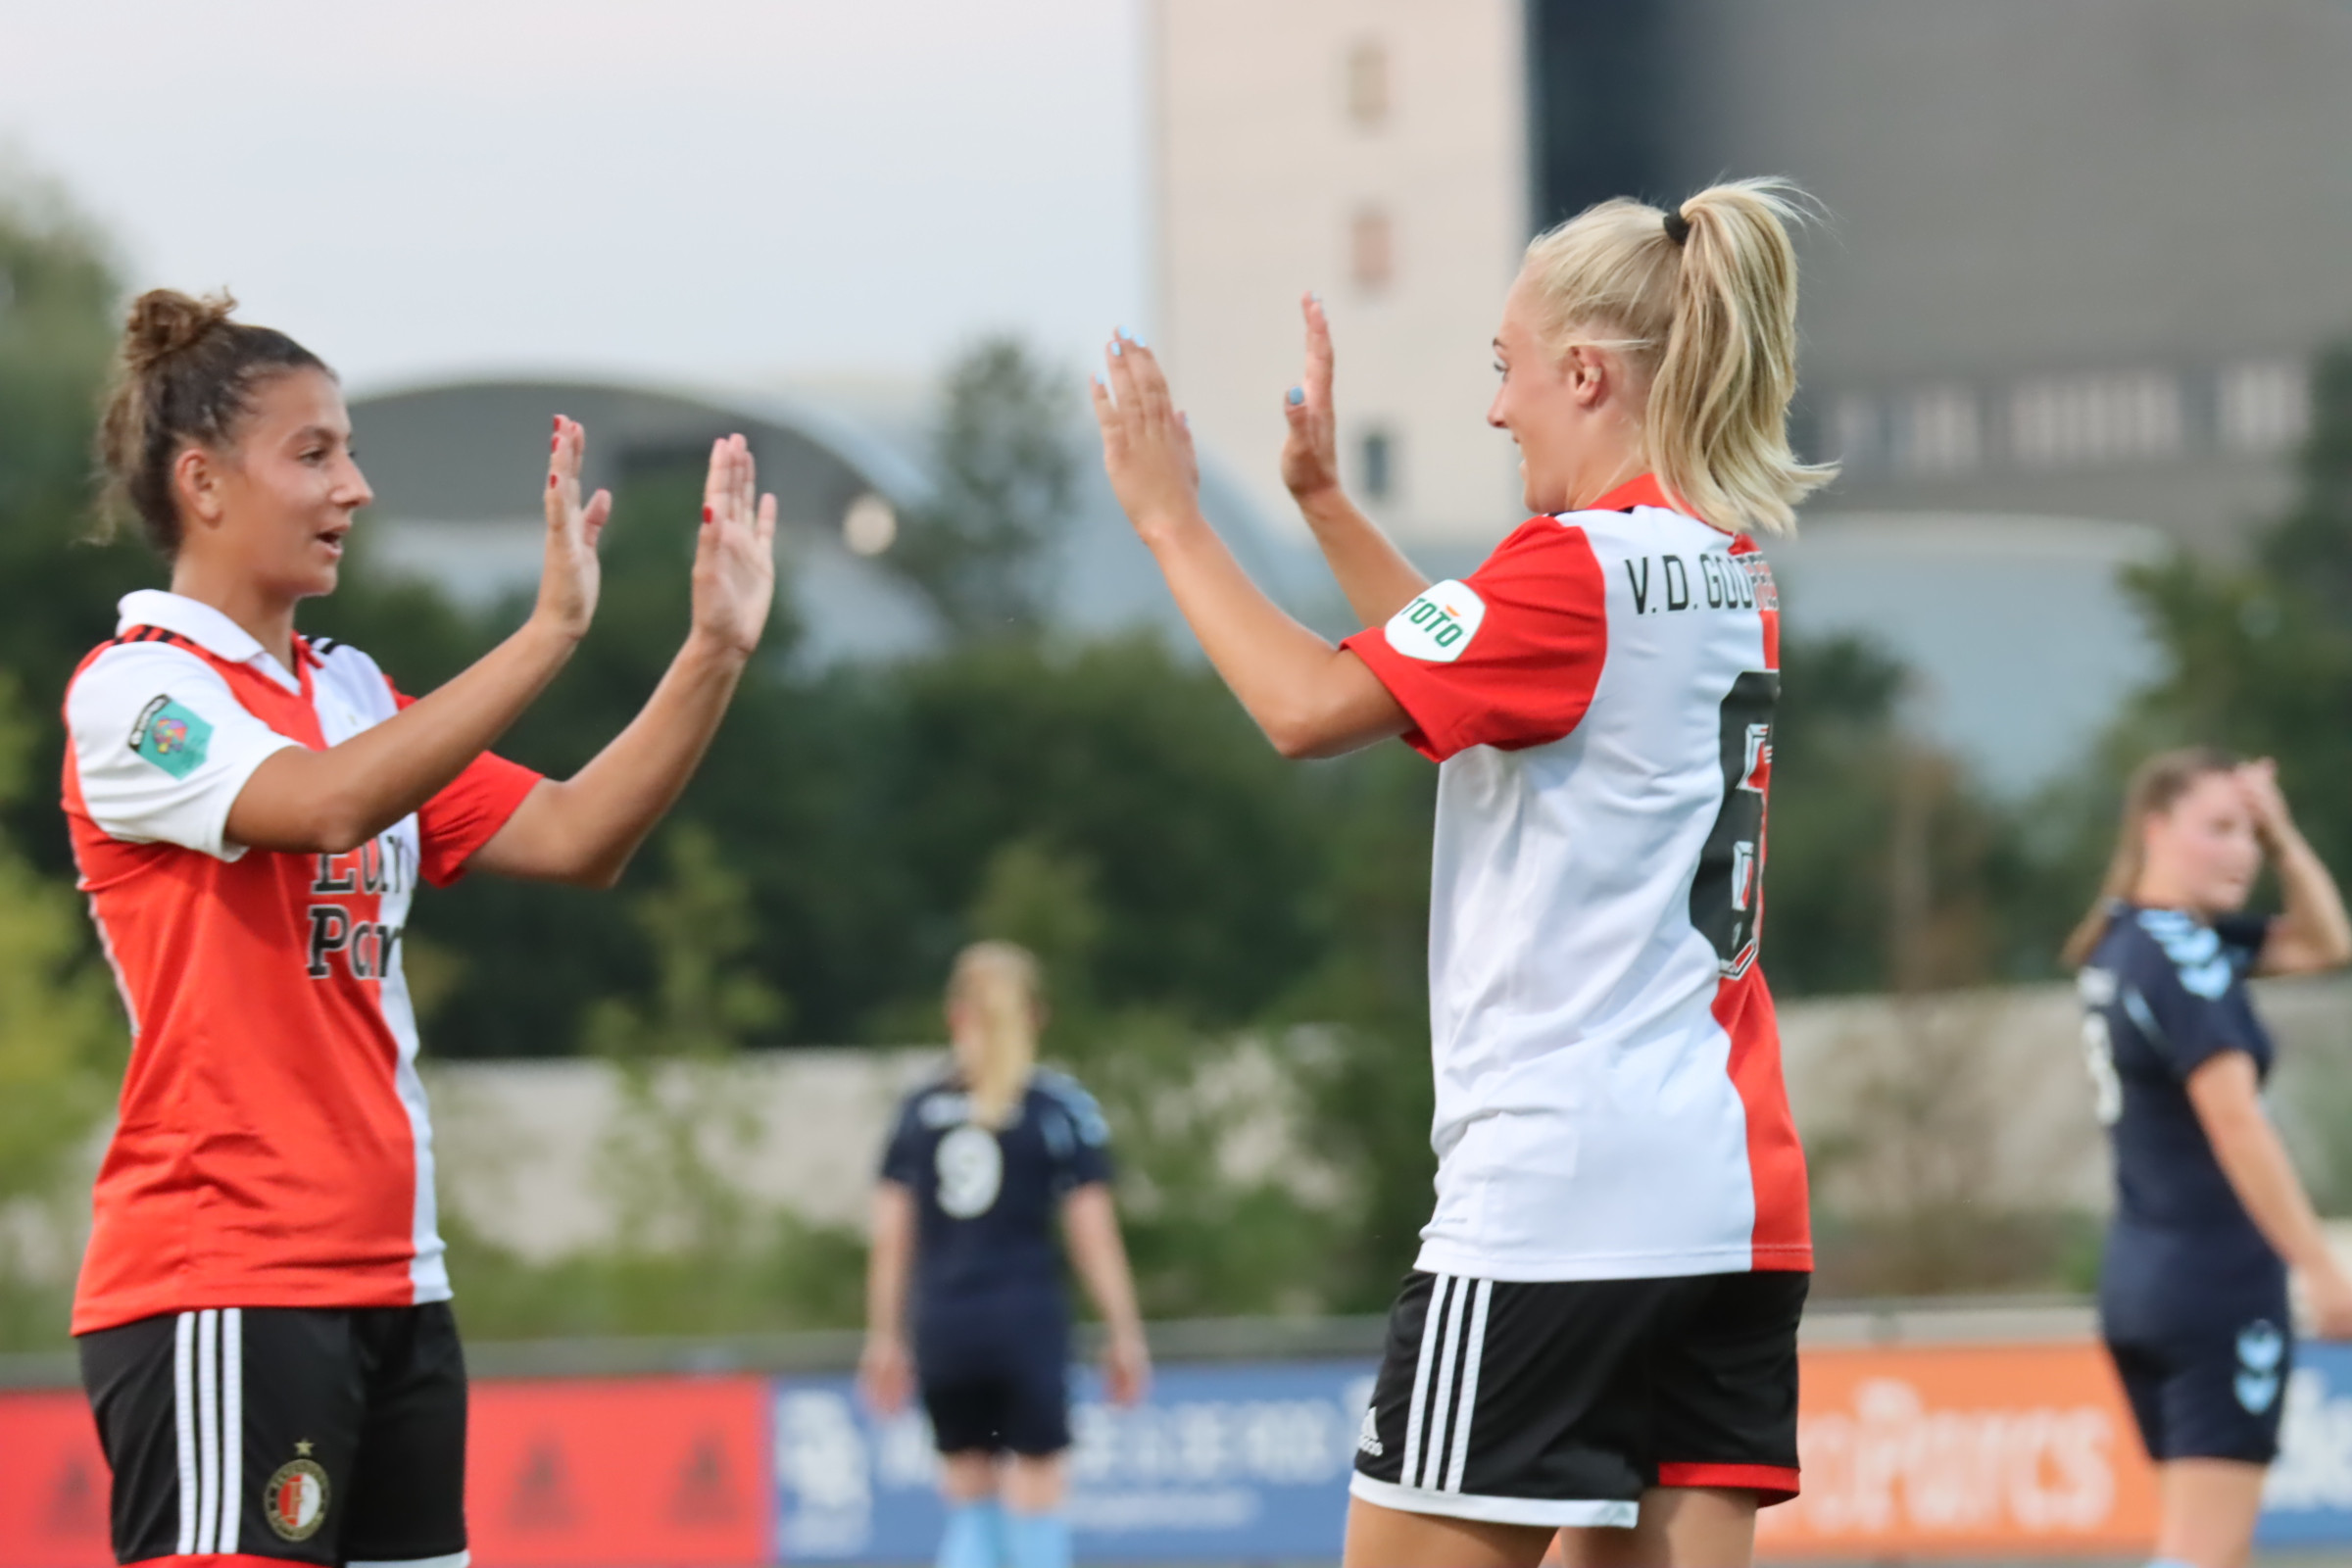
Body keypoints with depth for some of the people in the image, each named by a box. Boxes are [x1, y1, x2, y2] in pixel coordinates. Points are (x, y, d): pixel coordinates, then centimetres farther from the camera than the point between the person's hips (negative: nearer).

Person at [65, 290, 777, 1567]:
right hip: (218, 1284, -8)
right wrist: (551, 629, -29)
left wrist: (716, 649, 1)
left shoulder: (349, 689, 16)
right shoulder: (131, 691, -7)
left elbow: (574, 838, 11)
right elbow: (326, 802, -25)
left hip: (388, 1283, 8)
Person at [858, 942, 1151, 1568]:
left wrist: (884, 1337, 13)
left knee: (970, 1509, 14)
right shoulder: (1061, 1107, -2)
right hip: (1028, 1327, -3)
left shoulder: (919, 1109, 6)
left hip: (942, 1329, 3)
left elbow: (890, 1238, 5)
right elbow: (1094, 1235, -5)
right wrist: (1125, 1335, 2)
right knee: (1036, 1507, 1)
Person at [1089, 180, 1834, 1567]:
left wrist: (1172, 521, -1)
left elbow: (1311, 708, -13)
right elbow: (1467, 679, 29)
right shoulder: (1726, 569, 15)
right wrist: (1325, 497, 30)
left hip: (1559, 1182, -9)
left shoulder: (1578, 564, -12)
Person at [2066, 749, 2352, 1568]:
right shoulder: (2182, 957, -15)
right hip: (2219, 1283, -10)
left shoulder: (2126, 940, 13)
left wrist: (2279, 835, 5)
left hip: (2138, 1279, 10)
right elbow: (2235, 1122, -21)